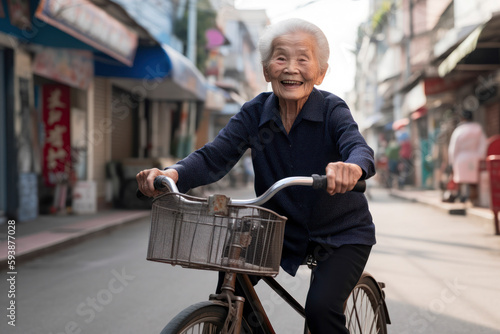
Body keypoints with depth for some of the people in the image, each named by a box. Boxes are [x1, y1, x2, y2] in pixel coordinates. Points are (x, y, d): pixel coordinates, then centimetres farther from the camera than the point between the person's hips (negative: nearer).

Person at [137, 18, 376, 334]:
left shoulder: (332, 109, -15)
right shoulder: (255, 113, -8)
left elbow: (359, 147, -34)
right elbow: (214, 156, -19)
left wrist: (352, 166, -60)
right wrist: (171, 174, -41)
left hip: (341, 233, -3)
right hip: (282, 230, 4)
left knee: (321, 308, -22)